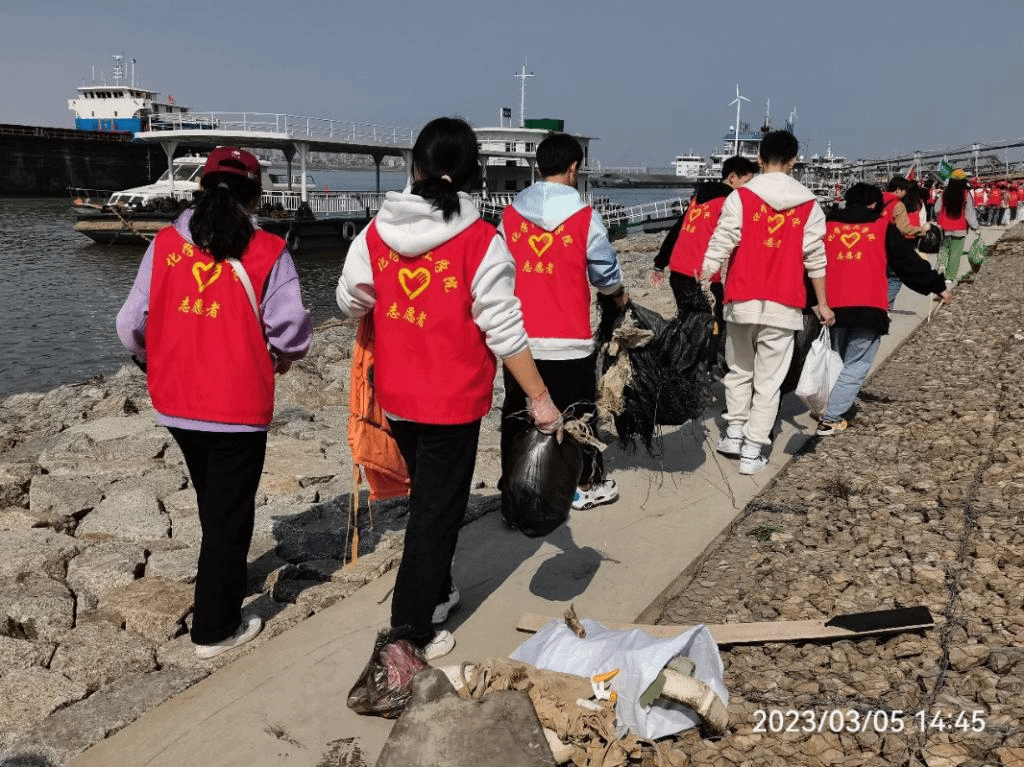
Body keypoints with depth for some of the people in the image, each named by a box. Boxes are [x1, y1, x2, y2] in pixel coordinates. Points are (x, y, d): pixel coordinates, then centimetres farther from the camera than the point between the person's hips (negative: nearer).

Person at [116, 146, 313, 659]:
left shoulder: (165, 244, -1)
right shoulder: (267, 252, -10)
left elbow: (131, 323, -1)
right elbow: (290, 327, -15)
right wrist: (284, 355, 8)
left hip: (176, 403, 5)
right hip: (238, 405, -4)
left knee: (212, 505, 26)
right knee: (230, 514, 9)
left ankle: (222, 581, 47)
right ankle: (215, 629, 16)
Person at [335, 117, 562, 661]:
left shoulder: (377, 232, -4)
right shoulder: (480, 242, -16)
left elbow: (350, 302, 7)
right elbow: (505, 331, -15)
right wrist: (540, 399, -8)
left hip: (395, 393, 5)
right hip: (453, 399, -5)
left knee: (426, 496, 25)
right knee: (438, 510, 7)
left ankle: (435, 592, 42)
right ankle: (411, 632, 13)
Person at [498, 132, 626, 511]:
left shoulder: (510, 213, 2)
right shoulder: (584, 216, -7)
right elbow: (605, 270, 3)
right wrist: (620, 296, 24)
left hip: (518, 334, 3)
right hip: (569, 337, -2)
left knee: (516, 410, 12)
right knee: (578, 411, 11)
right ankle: (588, 485, 24)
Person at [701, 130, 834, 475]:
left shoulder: (741, 197, -3)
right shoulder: (808, 204, 2)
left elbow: (720, 247, -6)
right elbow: (814, 257, 4)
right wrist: (822, 303, 14)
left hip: (742, 301, 0)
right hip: (784, 305, 0)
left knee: (739, 370, 20)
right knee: (768, 380, 5)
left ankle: (734, 432, 21)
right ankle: (752, 451, 6)